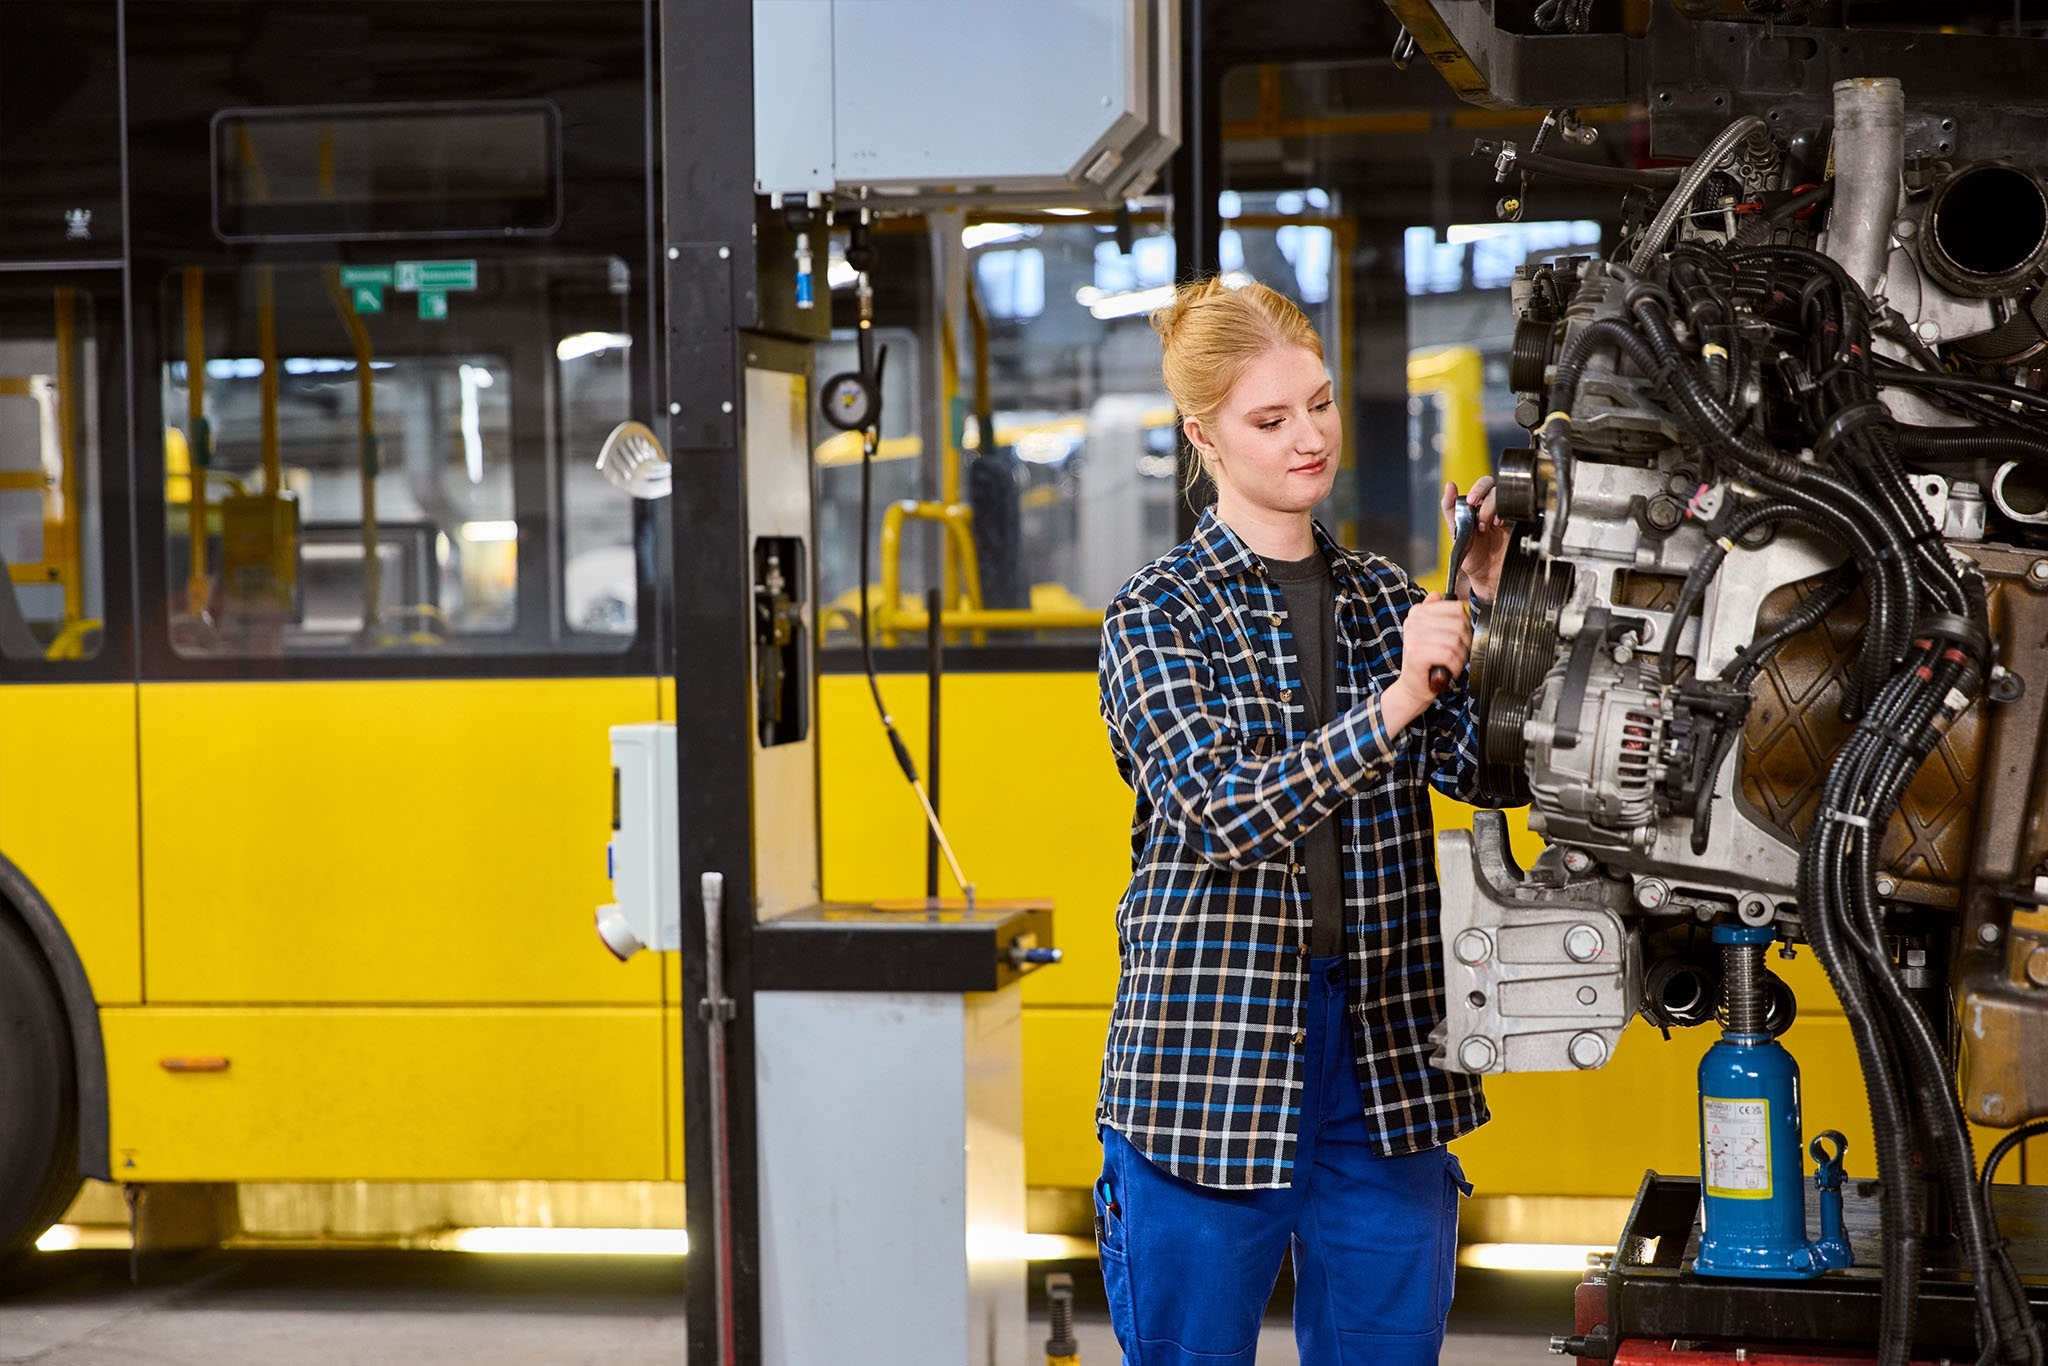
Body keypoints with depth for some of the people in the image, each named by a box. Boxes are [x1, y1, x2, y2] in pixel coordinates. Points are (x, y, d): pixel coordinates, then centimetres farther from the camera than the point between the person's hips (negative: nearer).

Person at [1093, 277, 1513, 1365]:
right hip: (1213, 1059, -4)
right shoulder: (1157, 615, -3)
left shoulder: (1383, 597, 12)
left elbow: (1486, 769, 1)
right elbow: (1226, 808, -17)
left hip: (1386, 1069, 4)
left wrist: (1485, 606, -11)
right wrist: (1395, 700, -27)